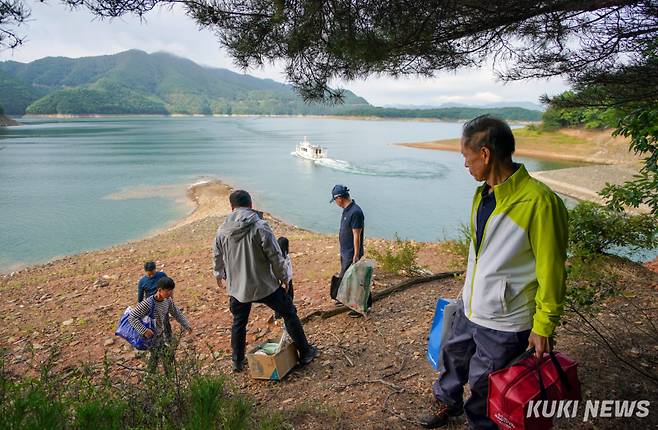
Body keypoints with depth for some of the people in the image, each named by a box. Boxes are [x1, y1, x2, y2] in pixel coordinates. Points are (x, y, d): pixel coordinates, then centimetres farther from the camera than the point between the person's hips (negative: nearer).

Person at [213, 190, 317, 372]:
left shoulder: (222, 231, -3)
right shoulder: (260, 227, -17)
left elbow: (217, 256, 12)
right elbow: (275, 256, -15)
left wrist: (219, 274, 32)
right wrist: (284, 277, 2)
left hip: (237, 288, 4)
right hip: (265, 285, -3)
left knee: (238, 323, 24)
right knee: (289, 314, 14)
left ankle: (237, 362, 36)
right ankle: (305, 352, 23)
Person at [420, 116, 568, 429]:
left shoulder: (539, 201, -26)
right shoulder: (484, 194, 1)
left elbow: (551, 271, -20)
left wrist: (543, 327, -14)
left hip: (504, 320, -7)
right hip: (470, 307, 8)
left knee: (484, 383, 12)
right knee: (453, 355, 26)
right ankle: (447, 402, 53)